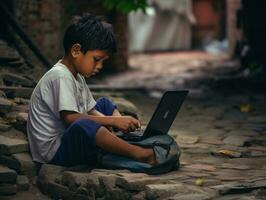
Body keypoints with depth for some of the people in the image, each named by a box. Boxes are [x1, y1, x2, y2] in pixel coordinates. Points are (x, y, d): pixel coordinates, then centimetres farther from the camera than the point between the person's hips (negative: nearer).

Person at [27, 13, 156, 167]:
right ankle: (138, 154, -30)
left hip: (69, 139, 11)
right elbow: (70, 118, -28)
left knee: (104, 104, 17)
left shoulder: (77, 76, 12)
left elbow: (91, 111, 12)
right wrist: (113, 121, -26)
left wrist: (118, 121, -7)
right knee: (84, 126, -39)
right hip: (54, 152, -11)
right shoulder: (60, 76, -19)